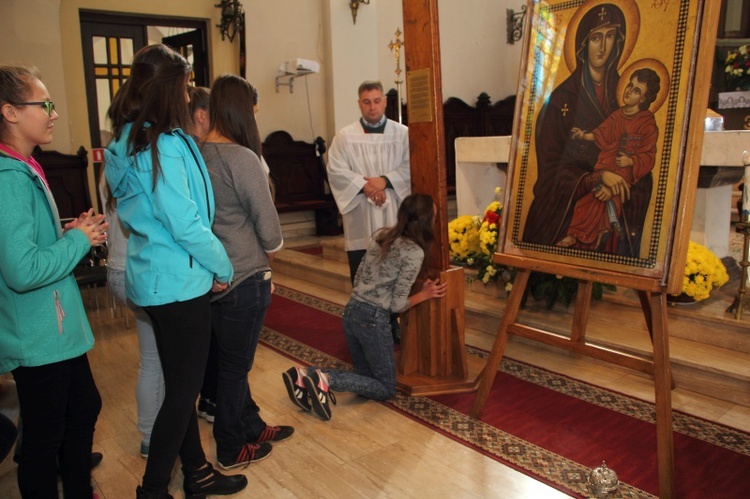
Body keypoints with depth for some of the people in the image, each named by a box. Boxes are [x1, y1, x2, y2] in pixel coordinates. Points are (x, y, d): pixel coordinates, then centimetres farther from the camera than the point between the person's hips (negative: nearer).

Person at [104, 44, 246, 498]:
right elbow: (185, 223, -22)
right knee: (183, 389, 5)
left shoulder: (126, 142, 9)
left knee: (181, 383, 19)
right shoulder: (165, 145, -19)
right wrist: (223, 267, -7)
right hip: (179, 282, -9)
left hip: (152, 277, 9)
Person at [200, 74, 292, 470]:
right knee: (235, 365, 8)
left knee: (231, 359, 20)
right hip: (244, 277, -8)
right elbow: (268, 224, -15)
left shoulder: (197, 153, 2)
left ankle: (252, 427, 39)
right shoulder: (241, 158, -19)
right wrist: (271, 250, 5)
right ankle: (231, 450, 27)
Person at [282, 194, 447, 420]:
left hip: (351, 311, 8)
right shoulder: (415, 252, -14)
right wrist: (424, 294, 3)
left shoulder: (381, 235, 8)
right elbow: (397, 305, -13)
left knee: (366, 375, 23)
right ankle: (327, 380, -11)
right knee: (386, 388, 10)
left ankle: (304, 375, 4)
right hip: (373, 319, -8)